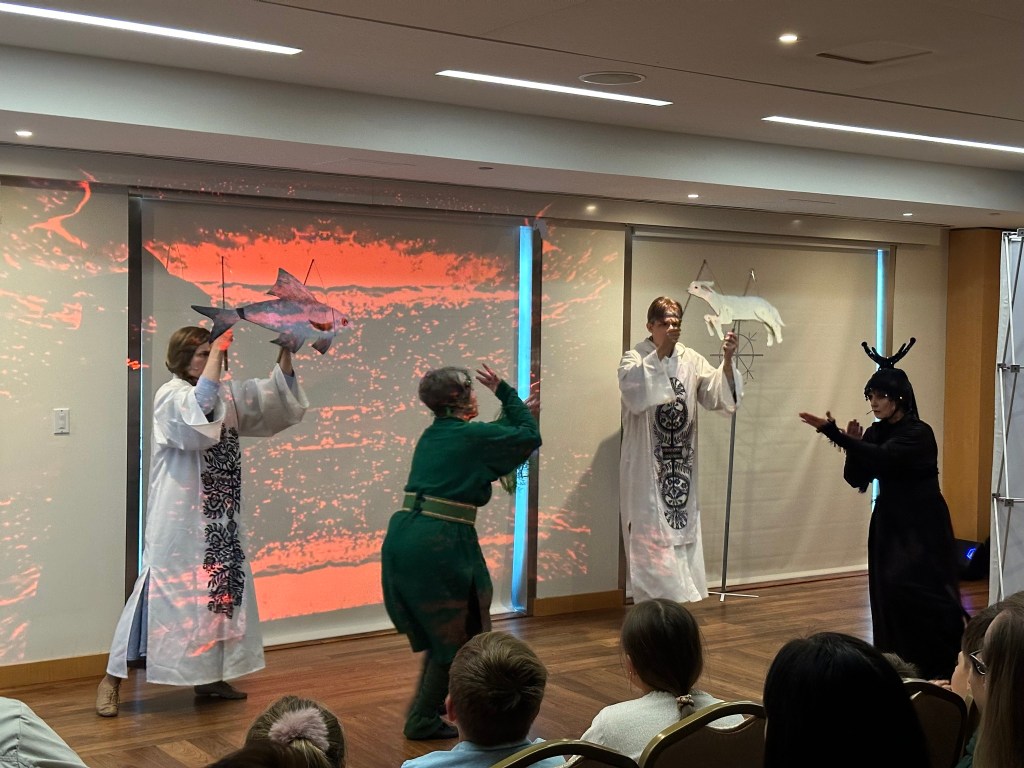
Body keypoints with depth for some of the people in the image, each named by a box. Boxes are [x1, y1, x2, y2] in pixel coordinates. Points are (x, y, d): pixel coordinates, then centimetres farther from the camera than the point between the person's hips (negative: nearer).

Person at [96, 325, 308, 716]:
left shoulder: (227, 394, 10)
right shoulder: (170, 395, -10)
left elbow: (276, 394, 10)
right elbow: (200, 407, -32)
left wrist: (286, 350, -5)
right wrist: (218, 349, -29)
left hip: (219, 517, 8)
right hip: (178, 518, -7)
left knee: (219, 587, 11)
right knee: (165, 589, -6)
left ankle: (208, 677, 23)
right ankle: (112, 679, 3)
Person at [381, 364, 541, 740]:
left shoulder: (433, 434, 17)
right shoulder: (471, 435, -6)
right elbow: (530, 437, 5)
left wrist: (516, 410, 39)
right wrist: (506, 394, 12)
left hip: (403, 537, 8)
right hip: (439, 545, -8)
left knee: (440, 632, 22)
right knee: (453, 636, 8)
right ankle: (422, 721, 13)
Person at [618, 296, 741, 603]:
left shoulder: (690, 359, 5)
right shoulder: (635, 359, -6)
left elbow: (718, 396, -4)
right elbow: (634, 392, -26)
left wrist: (727, 361, -20)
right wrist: (659, 352, -26)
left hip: (682, 465, 5)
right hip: (647, 466, -5)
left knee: (682, 532, 10)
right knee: (651, 536, -3)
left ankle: (677, 597, 22)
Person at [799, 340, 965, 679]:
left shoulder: (918, 434, -14)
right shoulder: (877, 431, 6)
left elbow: (882, 458, -30)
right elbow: (857, 479, 5)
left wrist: (834, 433, -35)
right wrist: (854, 445, -12)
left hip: (921, 527, -6)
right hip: (888, 524, 7)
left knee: (909, 590, -13)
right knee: (887, 594, 3)